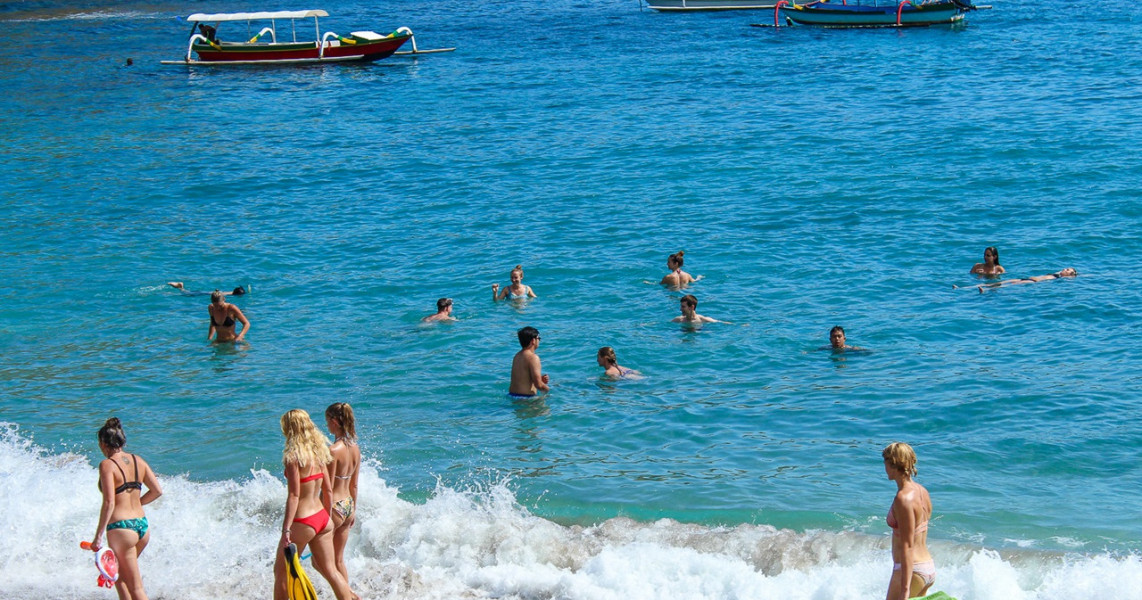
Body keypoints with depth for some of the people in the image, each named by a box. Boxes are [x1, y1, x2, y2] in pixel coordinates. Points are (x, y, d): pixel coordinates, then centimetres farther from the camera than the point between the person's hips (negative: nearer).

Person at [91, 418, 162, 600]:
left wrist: (98, 537, -16)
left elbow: (109, 502, -19)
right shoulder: (138, 461, 7)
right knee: (118, 574, 27)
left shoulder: (107, 465, -12)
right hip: (142, 524, 7)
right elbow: (157, 491, 8)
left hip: (121, 528, -7)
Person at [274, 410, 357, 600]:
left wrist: (286, 529, -22)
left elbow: (294, 495, -20)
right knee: (330, 569, 14)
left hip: (302, 522, -7)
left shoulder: (293, 456, -16)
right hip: (322, 518, 7)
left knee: (281, 571, 9)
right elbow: (328, 491, 10)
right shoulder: (319, 452, 5)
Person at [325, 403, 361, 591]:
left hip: (334, 506, -8)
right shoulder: (355, 448, 4)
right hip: (348, 505, 8)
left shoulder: (333, 451, -21)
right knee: (338, 560, 18)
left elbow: (328, 488, -18)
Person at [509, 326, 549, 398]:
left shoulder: (517, 355, 14)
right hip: (526, 397, -9)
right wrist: (549, 390, 4)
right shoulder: (533, 357, -13)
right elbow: (538, 385, -16)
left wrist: (540, 379, 11)